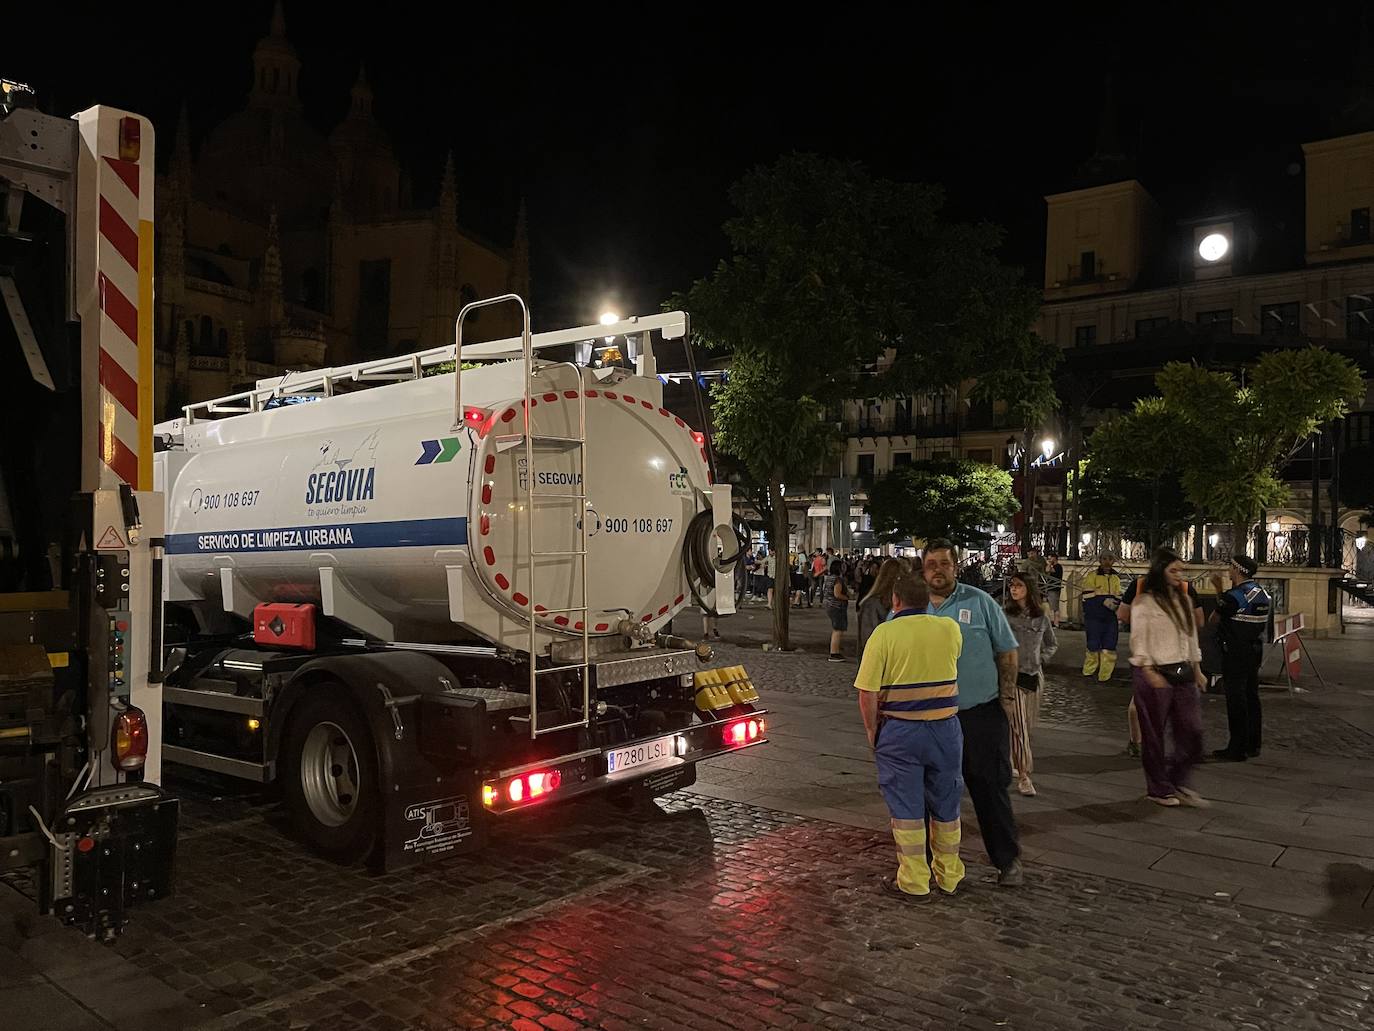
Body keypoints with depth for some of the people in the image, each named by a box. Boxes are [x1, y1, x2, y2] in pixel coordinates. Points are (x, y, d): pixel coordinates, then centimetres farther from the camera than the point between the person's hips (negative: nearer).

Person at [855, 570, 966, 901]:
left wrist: (872, 731, -1)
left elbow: (867, 693, -15)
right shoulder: (951, 629, -2)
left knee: (907, 808, 8)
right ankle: (949, 876, 29)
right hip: (946, 728, 3)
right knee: (946, 805, 17)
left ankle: (914, 882, 16)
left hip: (900, 731, -3)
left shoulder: (884, 633, -12)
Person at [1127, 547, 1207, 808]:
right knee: (1154, 734, 4)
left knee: (1192, 731, 3)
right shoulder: (1145, 601, -8)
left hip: (1182, 672, 6)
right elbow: (1139, 640, -12)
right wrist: (1150, 673, -18)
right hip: (1154, 673, -6)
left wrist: (1197, 669, 14)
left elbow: (1191, 636, 18)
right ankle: (1158, 789, 17)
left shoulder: (1182, 599, 13)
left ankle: (1178, 782, 20)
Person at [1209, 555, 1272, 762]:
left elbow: (1215, 619, -7)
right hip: (1255, 652, 9)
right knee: (1251, 697, 15)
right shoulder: (1262, 594, 10)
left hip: (1235, 654, -9)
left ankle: (1237, 749, -1)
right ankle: (1252, 745, 23)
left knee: (1236, 700, -4)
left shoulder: (1235, 596, -18)